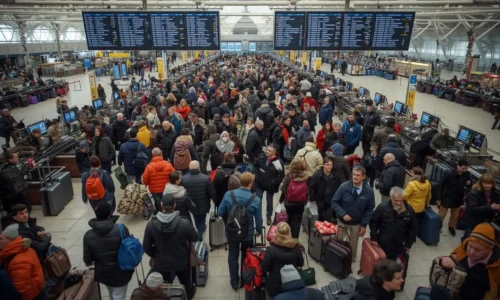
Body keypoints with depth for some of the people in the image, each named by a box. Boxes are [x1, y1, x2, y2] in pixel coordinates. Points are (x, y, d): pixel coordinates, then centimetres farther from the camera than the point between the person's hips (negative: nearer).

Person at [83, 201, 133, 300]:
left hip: (103, 273, 3)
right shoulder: (121, 228, -22)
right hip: (120, 272, -3)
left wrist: (88, 262, 19)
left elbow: (87, 261, -5)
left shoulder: (88, 235, -14)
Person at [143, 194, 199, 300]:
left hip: (161, 263, 0)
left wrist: (156, 256, 9)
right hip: (181, 263, 0)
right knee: (186, 283, 31)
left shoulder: (151, 224, -23)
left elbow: (146, 247, -10)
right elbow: (196, 238, -11)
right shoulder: (184, 223, -29)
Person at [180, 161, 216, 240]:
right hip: (203, 206, -3)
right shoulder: (206, 178, -24)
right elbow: (212, 193, -16)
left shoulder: (184, 179, -18)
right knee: (201, 222, 23)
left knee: (197, 222, 31)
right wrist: (216, 202, 4)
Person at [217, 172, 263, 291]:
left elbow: (220, 213, -7)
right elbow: (258, 219, -10)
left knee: (232, 257, 20)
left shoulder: (228, 195, -16)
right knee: (246, 257, 23)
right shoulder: (256, 200, -20)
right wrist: (259, 231, 10)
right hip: (248, 234, -1)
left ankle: (234, 283, 33)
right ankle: (244, 281, 39)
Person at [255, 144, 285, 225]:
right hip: (260, 183, 3)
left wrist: (274, 183, -18)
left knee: (269, 201, 16)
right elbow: (256, 166, 9)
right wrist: (257, 176, 3)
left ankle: (269, 216, 37)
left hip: (270, 186, -3)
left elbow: (282, 175, -15)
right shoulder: (262, 157, -10)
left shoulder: (278, 162, -23)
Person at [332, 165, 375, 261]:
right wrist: (343, 214, -25)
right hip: (342, 221, 0)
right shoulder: (344, 186, -19)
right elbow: (334, 202, -13)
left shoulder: (369, 191, -16)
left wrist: (364, 225, -9)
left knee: (353, 244, 18)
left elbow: (370, 209, -6)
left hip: (357, 224, 0)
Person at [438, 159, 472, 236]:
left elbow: (469, 185, 8)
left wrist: (469, 183, -18)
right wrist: (439, 198, -15)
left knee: (455, 215, 24)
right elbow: (441, 185, -17)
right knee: (441, 215, 12)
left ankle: (451, 227, 48)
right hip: (446, 198, -4)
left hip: (457, 199, 4)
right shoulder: (448, 174, -25)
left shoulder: (467, 174, -12)